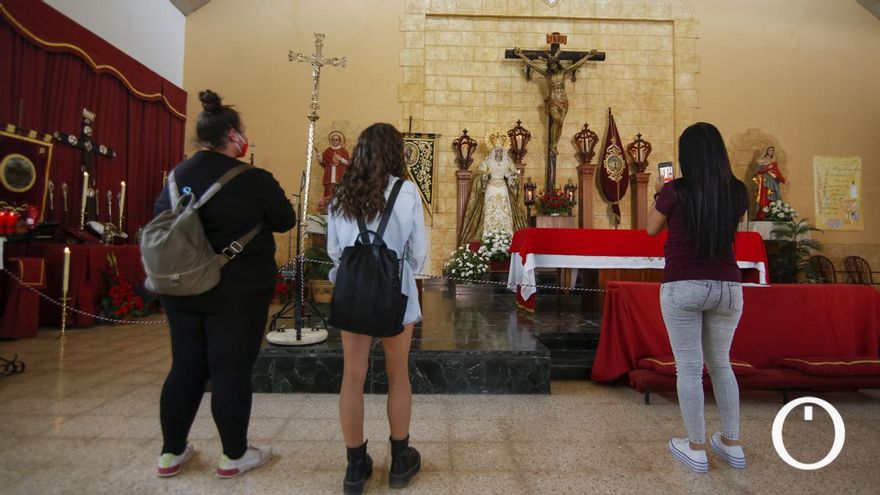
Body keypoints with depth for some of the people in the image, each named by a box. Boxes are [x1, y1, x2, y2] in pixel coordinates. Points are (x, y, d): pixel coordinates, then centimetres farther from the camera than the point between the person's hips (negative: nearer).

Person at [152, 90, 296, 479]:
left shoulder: (176, 176, 5)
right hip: (238, 292, -6)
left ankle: (171, 453, 30)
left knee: (185, 367, 16)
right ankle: (234, 456, 20)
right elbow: (286, 221, -4)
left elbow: (159, 221, 16)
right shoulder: (253, 180, -15)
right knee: (231, 371, 4)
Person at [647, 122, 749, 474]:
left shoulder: (675, 191, -9)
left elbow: (651, 229, 7)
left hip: (682, 288, -4)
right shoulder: (738, 192, 1)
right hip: (728, 288, 4)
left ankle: (696, 450, 15)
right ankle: (732, 444, 29)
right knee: (720, 364, 20)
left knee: (689, 368, 5)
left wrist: (659, 192, 21)